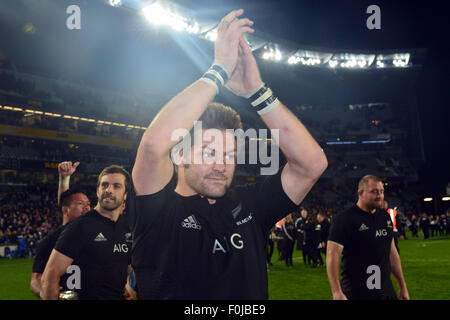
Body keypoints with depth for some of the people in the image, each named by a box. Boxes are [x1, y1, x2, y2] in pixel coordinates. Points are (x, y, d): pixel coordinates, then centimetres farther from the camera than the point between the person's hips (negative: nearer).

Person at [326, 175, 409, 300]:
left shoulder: (385, 217, 10)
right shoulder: (344, 219, -12)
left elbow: (392, 252, 17)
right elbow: (332, 255, -18)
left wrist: (402, 286, 17)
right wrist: (337, 293, -25)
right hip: (356, 294, -6)